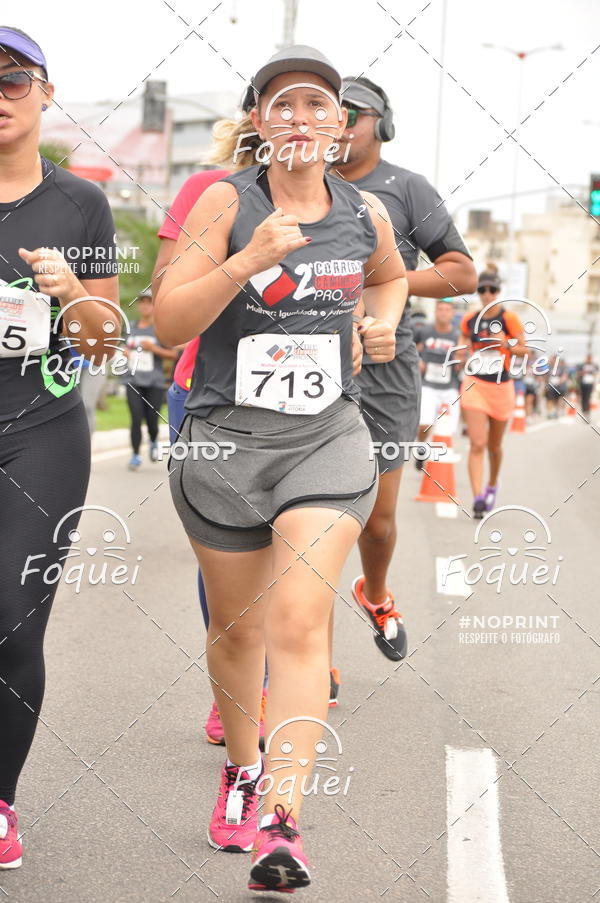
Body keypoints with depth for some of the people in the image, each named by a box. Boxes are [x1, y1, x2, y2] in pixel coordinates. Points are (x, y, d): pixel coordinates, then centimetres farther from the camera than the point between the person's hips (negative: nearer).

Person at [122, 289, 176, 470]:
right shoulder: (132, 328, 12)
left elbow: (173, 355, -1)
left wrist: (153, 348, -14)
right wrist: (125, 351, 7)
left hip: (154, 382, -3)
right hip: (133, 380, 3)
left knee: (152, 422, 0)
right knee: (136, 419, -11)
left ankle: (154, 442, 32)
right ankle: (135, 455, -3)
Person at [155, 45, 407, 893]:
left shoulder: (366, 213, 5)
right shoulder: (225, 202, -6)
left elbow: (391, 276, 28)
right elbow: (168, 321, -12)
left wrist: (384, 320, 7)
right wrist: (246, 261, -24)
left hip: (326, 440, 1)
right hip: (225, 439, 0)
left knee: (299, 622, -16)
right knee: (237, 627, 13)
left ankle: (282, 823, -19)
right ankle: (242, 766, 39)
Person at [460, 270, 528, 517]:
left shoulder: (508, 318, -6)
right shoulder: (469, 320, 3)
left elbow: (524, 349, -3)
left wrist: (506, 344, -20)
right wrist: (467, 350, 4)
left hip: (501, 387, 0)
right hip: (474, 385, 0)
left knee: (494, 446, 15)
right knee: (477, 444, -14)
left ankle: (492, 485, 43)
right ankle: (478, 498, -20)